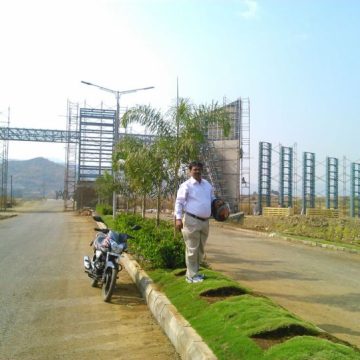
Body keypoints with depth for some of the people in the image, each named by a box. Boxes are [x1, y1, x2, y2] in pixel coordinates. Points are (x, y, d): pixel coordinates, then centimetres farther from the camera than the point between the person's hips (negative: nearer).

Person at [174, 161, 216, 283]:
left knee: (201, 249, 17)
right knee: (192, 249, -2)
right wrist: (178, 218, -23)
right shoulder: (186, 185, -8)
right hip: (191, 220, -7)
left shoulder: (207, 184, 13)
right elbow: (179, 202, -13)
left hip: (205, 221, 7)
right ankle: (191, 276, 8)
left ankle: (194, 272, 32)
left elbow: (212, 199, 26)